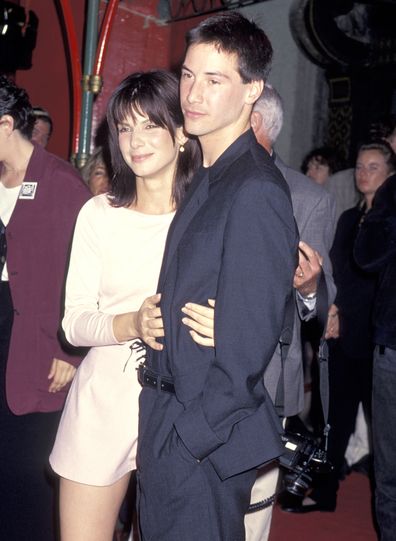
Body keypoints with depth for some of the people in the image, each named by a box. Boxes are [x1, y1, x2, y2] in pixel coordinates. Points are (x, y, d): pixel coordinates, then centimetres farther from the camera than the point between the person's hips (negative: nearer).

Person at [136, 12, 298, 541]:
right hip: (169, 412, 9)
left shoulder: (256, 190, -20)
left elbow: (247, 342, -21)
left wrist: (191, 434, -16)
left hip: (204, 439, -9)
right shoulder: (210, 179, 10)